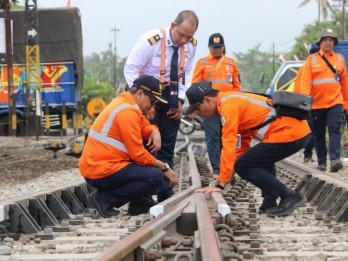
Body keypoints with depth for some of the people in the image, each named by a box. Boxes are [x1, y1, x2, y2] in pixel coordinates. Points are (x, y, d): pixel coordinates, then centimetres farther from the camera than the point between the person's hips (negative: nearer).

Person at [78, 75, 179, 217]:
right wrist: (165, 168, -7)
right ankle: (105, 199, -11)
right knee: (156, 177, -19)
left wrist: (154, 132, -6)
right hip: (101, 172, -10)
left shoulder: (128, 104, 13)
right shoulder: (127, 111, -17)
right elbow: (138, 154, -18)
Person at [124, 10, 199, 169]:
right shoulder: (151, 41, -26)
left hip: (170, 95, 6)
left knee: (168, 142, 8)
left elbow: (187, 73, 7)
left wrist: (180, 100, -3)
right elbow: (130, 70, -20)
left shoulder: (191, 45, -6)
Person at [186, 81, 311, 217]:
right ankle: (270, 200, 22)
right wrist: (230, 173, 22)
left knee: (243, 167, -2)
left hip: (289, 134, -10)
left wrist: (220, 183, -11)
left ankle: (289, 196, -2)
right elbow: (242, 144, 24)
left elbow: (229, 146, -14)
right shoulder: (236, 101, 21)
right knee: (263, 158, 34)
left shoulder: (229, 106, -9)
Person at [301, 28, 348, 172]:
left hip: (335, 102, 0)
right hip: (316, 103, 0)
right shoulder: (311, 59, 4)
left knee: (334, 130, -15)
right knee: (318, 134, 7)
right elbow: (305, 81, -5)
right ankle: (321, 163, 15)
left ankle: (335, 159, -25)